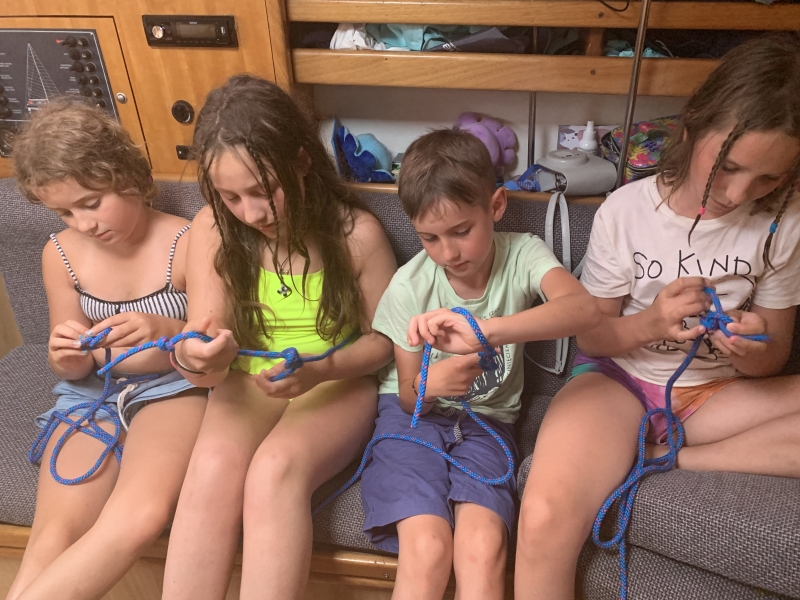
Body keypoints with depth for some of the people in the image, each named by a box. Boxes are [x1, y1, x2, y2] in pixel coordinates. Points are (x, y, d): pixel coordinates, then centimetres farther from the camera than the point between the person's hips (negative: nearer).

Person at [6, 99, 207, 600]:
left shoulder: (186, 243, -11)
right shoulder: (61, 254, 2)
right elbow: (76, 371, 11)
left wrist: (164, 330, -27)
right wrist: (65, 357, -14)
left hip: (173, 388, -3)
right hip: (92, 394, 4)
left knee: (140, 517, -30)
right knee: (52, 538, -22)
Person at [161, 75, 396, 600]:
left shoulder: (357, 232, -14)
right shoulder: (213, 230, -7)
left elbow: (383, 338, -3)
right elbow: (204, 341, -8)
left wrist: (320, 370, -22)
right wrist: (198, 359, -33)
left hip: (337, 383, -2)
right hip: (249, 384, 3)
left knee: (274, 470, -31)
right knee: (212, 470, -29)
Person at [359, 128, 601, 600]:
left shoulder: (522, 254, -12)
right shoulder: (409, 286, -13)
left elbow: (584, 309, -34)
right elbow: (408, 397, -5)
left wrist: (484, 331, -47)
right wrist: (429, 384, -30)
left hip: (487, 418, 1)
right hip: (418, 412, 0)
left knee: (483, 547, -25)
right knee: (427, 547, -24)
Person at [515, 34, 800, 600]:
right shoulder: (626, 209, -9)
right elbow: (590, 335, -1)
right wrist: (648, 324, -22)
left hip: (715, 393, 4)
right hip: (618, 380, -4)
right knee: (546, 520, -34)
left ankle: (661, 459, -16)